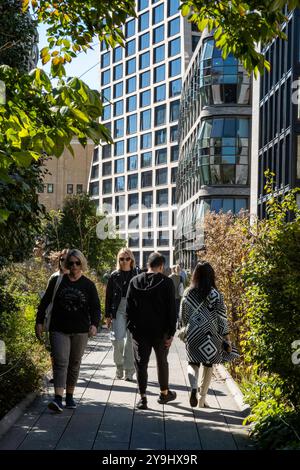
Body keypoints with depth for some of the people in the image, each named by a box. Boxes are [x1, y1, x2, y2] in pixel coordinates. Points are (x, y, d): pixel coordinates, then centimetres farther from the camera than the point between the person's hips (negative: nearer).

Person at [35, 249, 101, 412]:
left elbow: (95, 307, 3)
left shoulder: (88, 285, 4)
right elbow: (45, 302, 7)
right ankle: (58, 398, -17)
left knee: (74, 363, 10)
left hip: (80, 331, 1)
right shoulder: (57, 281, 3)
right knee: (60, 362, -11)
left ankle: (69, 396, 22)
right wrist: (39, 322, 1)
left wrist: (94, 324, -14)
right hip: (59, 330, -1)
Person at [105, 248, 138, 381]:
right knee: (118, 339, -10)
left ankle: (129, 371, 12)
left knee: (131, 340, 2)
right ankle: (119, 366, 15)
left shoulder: (137, 275, 5)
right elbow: (108, 296, 7)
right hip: (118, 310, 0)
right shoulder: (114, 276, 6)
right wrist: (108, 315, 4)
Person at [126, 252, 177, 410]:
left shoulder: (134, 281, 1)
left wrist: (131, 327, 8)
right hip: (160, 331, -1)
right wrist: (171, 333, -4)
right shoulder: (166, 282, -8)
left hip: (139, 330, 1)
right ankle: (164, 393, 29)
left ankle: (142, 397, 3)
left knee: (141, 363, 6)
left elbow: (129, 307, 4)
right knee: (162, 361, 16)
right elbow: (171, 310, -8)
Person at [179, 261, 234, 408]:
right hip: (211, 336, -1)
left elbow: (182, 316, 5)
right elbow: (221, 319, -9)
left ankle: (193, 388, -14)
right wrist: (228, 340, -1)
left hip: (192, 335, 1)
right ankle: (202, 399, 20)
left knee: (193, 363, 14)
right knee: (208, 365, 14)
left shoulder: (188, 293, -4)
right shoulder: (215, 295, -11)